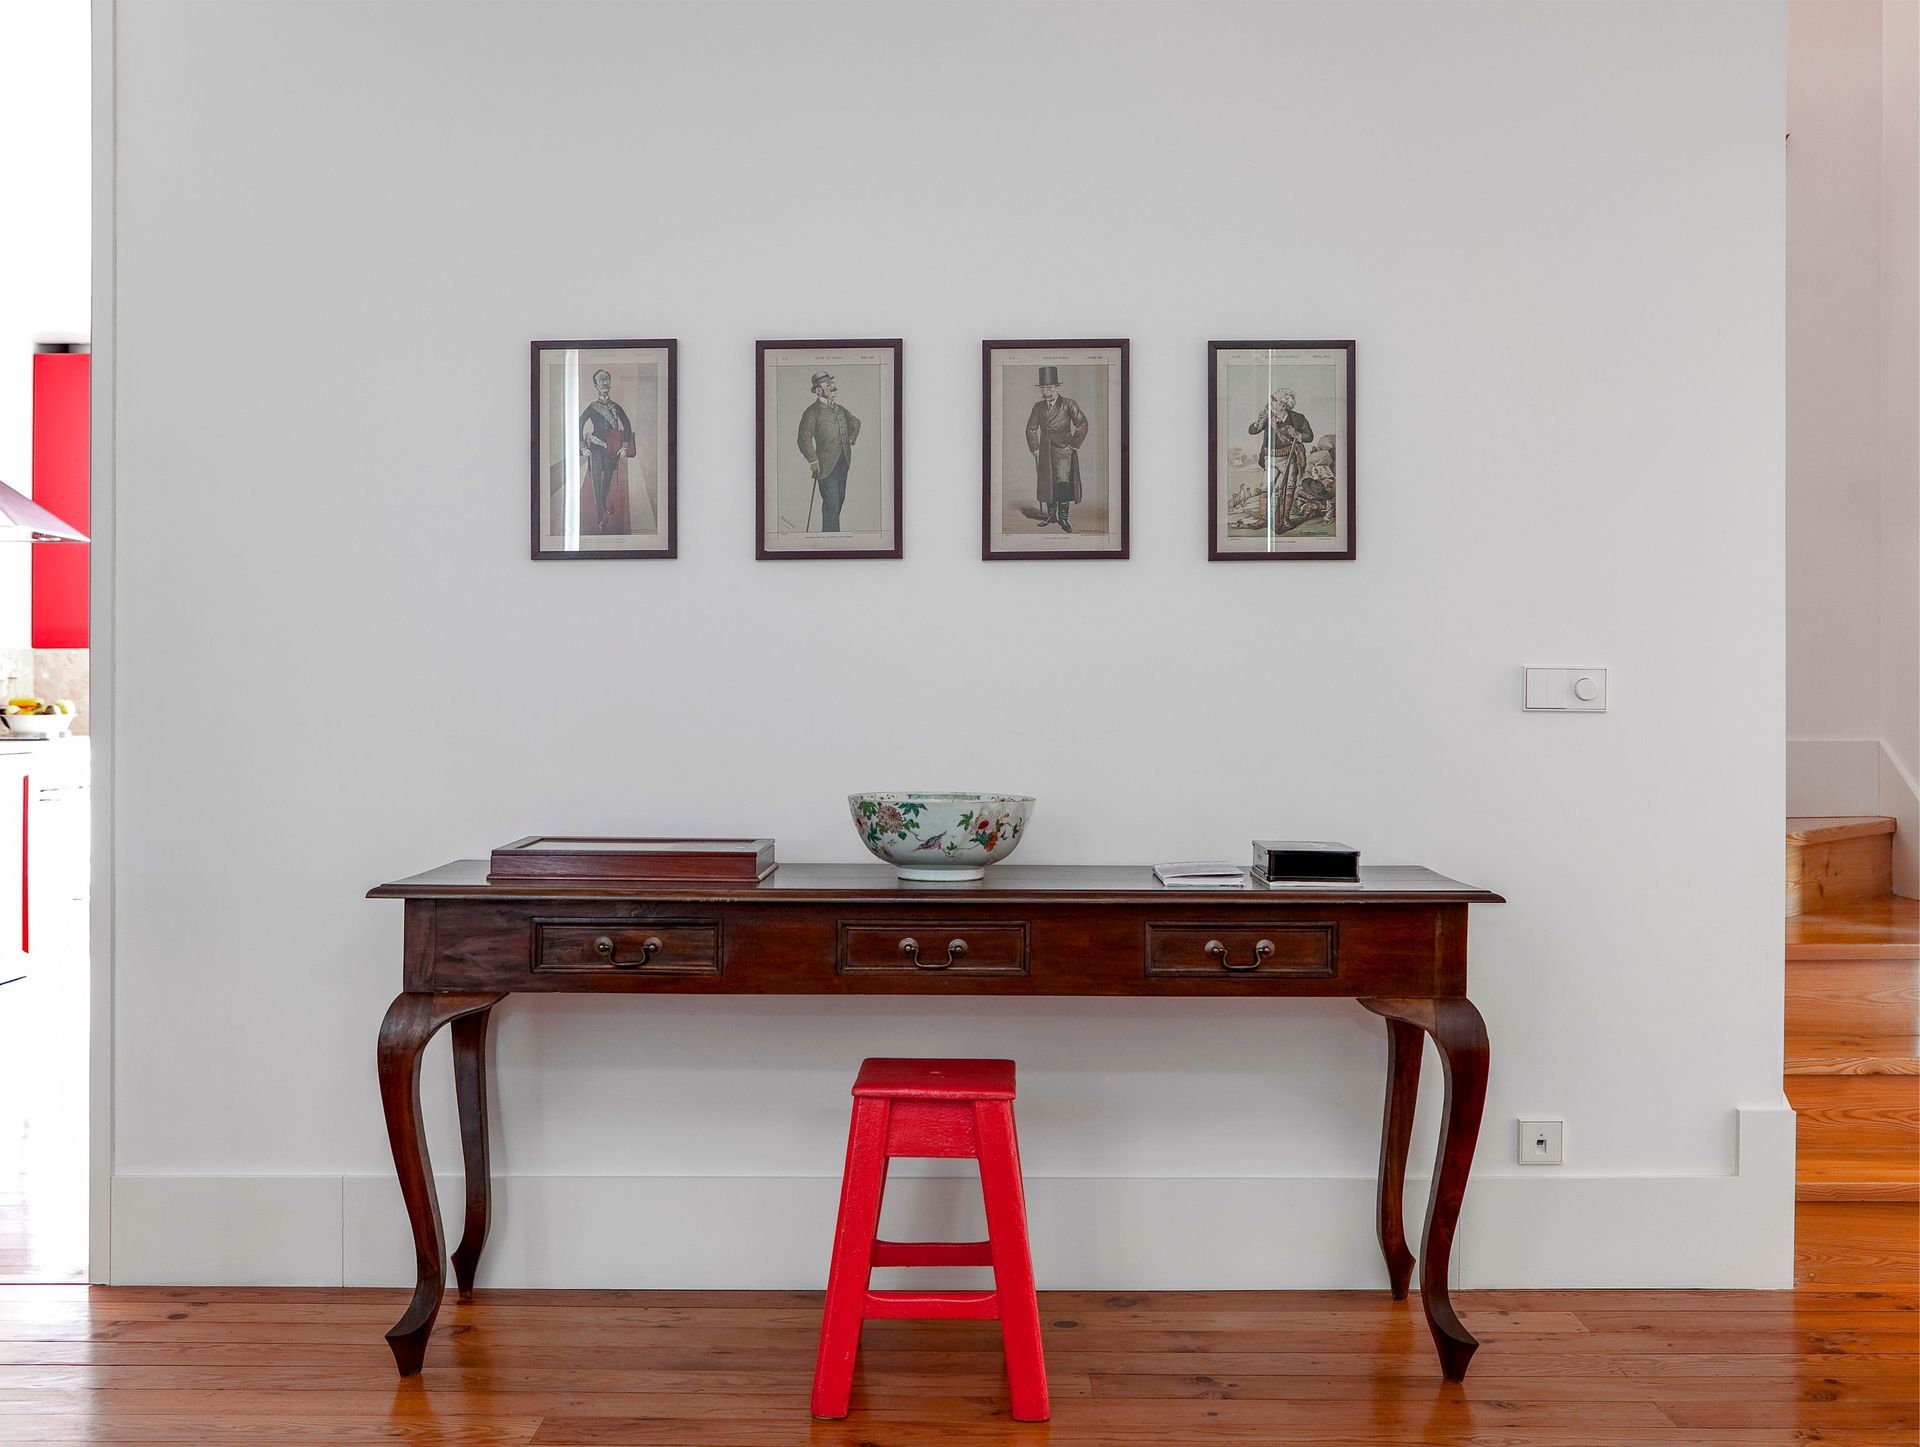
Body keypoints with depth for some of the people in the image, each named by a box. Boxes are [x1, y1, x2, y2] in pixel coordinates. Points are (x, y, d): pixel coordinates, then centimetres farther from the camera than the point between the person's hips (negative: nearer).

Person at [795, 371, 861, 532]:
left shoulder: (840, 409, 13)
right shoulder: (812, 412, -9)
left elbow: (855, 422, 34)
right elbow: (804, 439, -15)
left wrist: (851, 439, 21)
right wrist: (813, 461, -18)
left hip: (843, 461, 7)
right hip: (826, 464, -7)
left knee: (840, 499, 14)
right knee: (831, 503, -11)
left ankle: (832, 528, 29)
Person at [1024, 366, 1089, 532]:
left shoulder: (1068, 404, -3)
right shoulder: (1038, 407, 9)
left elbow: (1082, 424, -4)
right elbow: (1031, 428, 18)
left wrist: (1073, 445, -7)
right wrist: (1034, 448, 10)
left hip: (1063, 450, -4)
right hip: (1044, 453, 4)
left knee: (1063, 483, -11)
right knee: (1047, 484, 5)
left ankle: (1063, 517, -5)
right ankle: (1051, 515, 15)